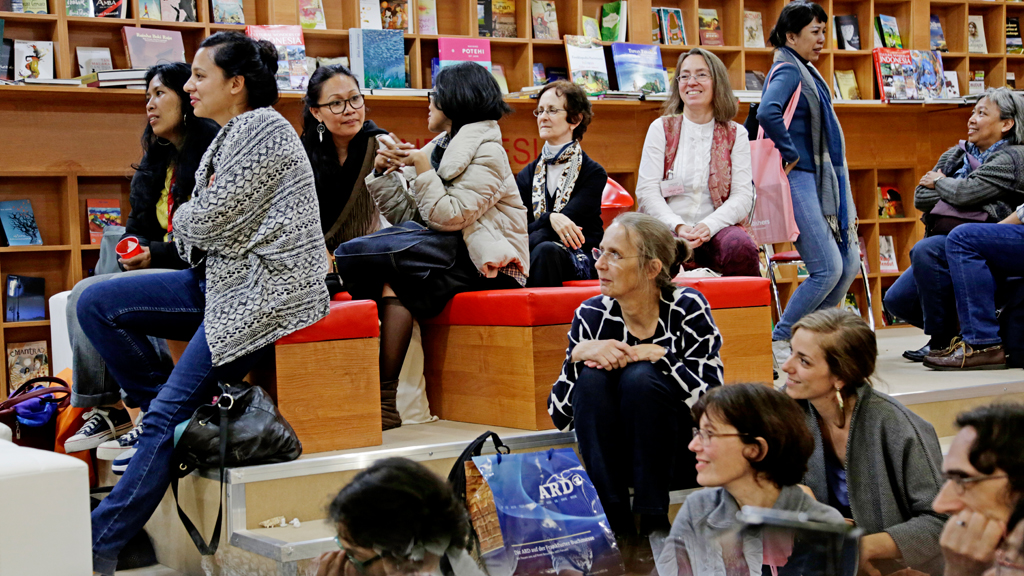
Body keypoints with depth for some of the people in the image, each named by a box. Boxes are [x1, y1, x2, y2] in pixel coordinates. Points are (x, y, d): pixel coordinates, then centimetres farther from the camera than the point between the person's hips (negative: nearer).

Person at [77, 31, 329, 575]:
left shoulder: (262, 129, -13)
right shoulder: (230, 136, 17)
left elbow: (210, 219, -18)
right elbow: (200, 232, 19)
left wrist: (182, 218, 3)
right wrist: (193, 223, -3)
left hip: (266, 286, -10)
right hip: (224, 277, 10)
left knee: (170, 412, -14)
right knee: (96, 302, 2)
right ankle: (172, 406, 7)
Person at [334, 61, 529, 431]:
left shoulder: (486, 152, -4)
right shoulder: (441, 147, 20)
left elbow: (449, 217, -18)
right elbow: (403, 214, 14)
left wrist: (423, 169, -13)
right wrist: (384, 173, 3)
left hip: (483, 261, -7)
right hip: (444, 251, 7)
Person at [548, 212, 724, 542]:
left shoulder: (687, 308, -12)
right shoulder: (591, 316, -6)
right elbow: (560, 417, -7)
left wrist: (658, 355, -27)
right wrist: (579, 354, -22)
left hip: (683, 455, -3)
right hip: (614, 459, 3)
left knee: (640, 376, -27)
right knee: (593, 378, -24)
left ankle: (654, 522, -21)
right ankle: (615, 523, -21)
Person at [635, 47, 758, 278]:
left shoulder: (736, 135, 11)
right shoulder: (661, 129, 9)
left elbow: (743, 195, 1)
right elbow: (646, 192, 0)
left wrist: (708, 226, -18)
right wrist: (678, 227, -17)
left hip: (718, 230, 1)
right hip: (668, 231, -1)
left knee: (741, 246, -34)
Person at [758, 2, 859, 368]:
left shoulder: (806, 71, 17)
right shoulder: (787, 71, -13)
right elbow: (767, 113, -33)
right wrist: (790, 154, -22)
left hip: (821, 180, 10)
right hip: (798, 180, -10)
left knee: (849, 262, 9)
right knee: (828, 268, -11)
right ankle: (779, 341, -1)